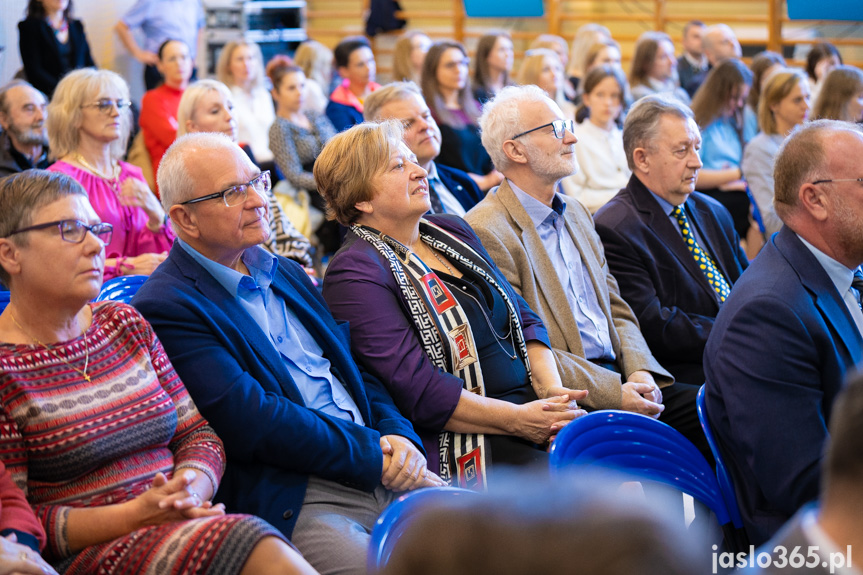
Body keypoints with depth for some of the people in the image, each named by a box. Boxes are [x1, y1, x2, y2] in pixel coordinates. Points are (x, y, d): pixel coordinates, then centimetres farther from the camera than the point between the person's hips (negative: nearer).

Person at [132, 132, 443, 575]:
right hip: (289, 502, -8)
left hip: (378, 473, 8)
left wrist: (399, 436, -1)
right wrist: (375, 458, -13)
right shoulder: (166, 308, -8)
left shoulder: (285, 273, 20)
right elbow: (254, 422, -16)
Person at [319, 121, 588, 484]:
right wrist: (516, 419, -15)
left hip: (532, 410, 8)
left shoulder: (452, 230, 18)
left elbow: (523, 318, 19)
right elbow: (416, 390, -15)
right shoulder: (355, 271, -8)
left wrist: (551, 389, 0)